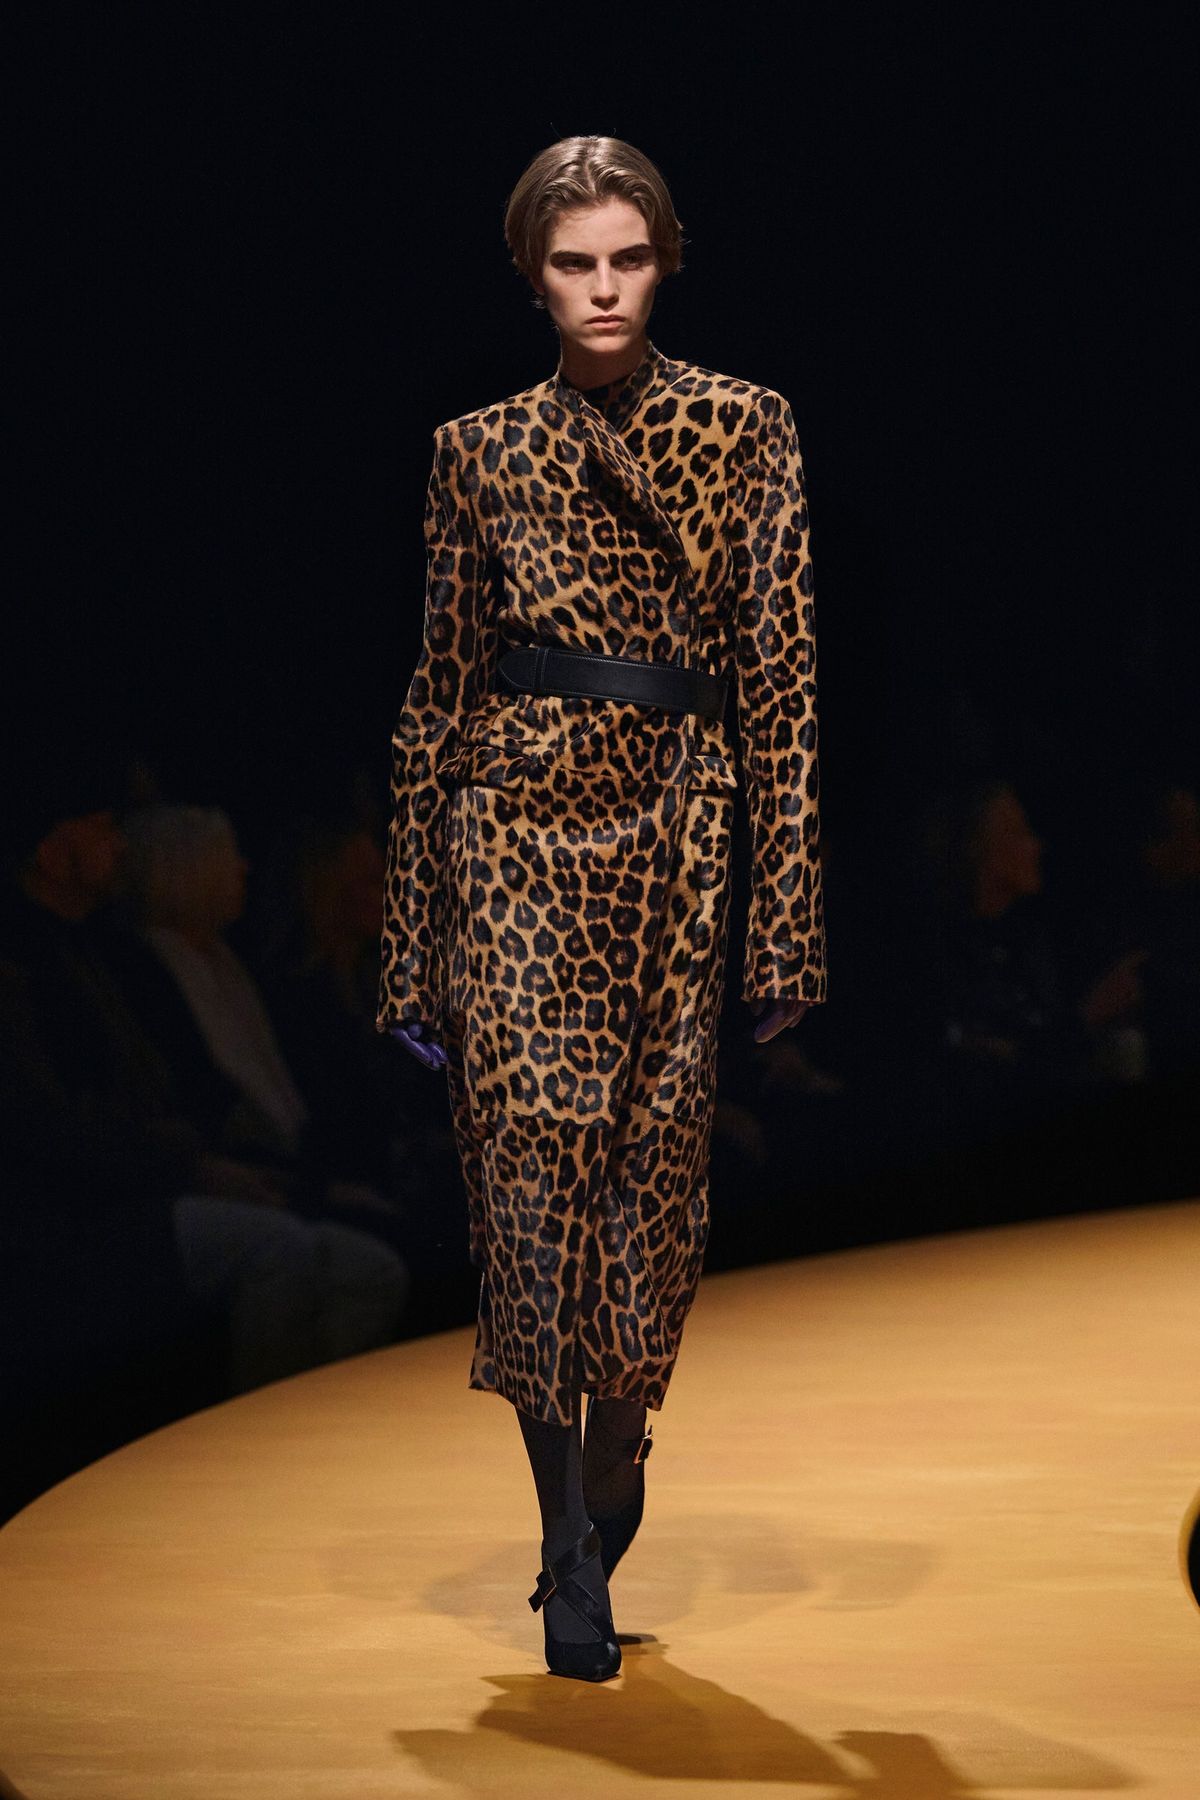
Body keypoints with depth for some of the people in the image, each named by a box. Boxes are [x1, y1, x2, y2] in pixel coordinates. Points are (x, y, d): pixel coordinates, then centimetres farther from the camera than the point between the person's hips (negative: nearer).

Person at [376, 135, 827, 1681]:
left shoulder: (744, 429, 6)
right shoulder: (480, 451, 8)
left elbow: (782, 671, 3)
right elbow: (442, 684, 11)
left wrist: (785, 904, -3)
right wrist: (416, 933, 9)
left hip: (677, 833, 0)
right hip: (515, 826, 0)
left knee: (651, 1165, 3)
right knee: (533, 1150, -8)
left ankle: (610, 1477, 26)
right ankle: (572, 1552, -1)